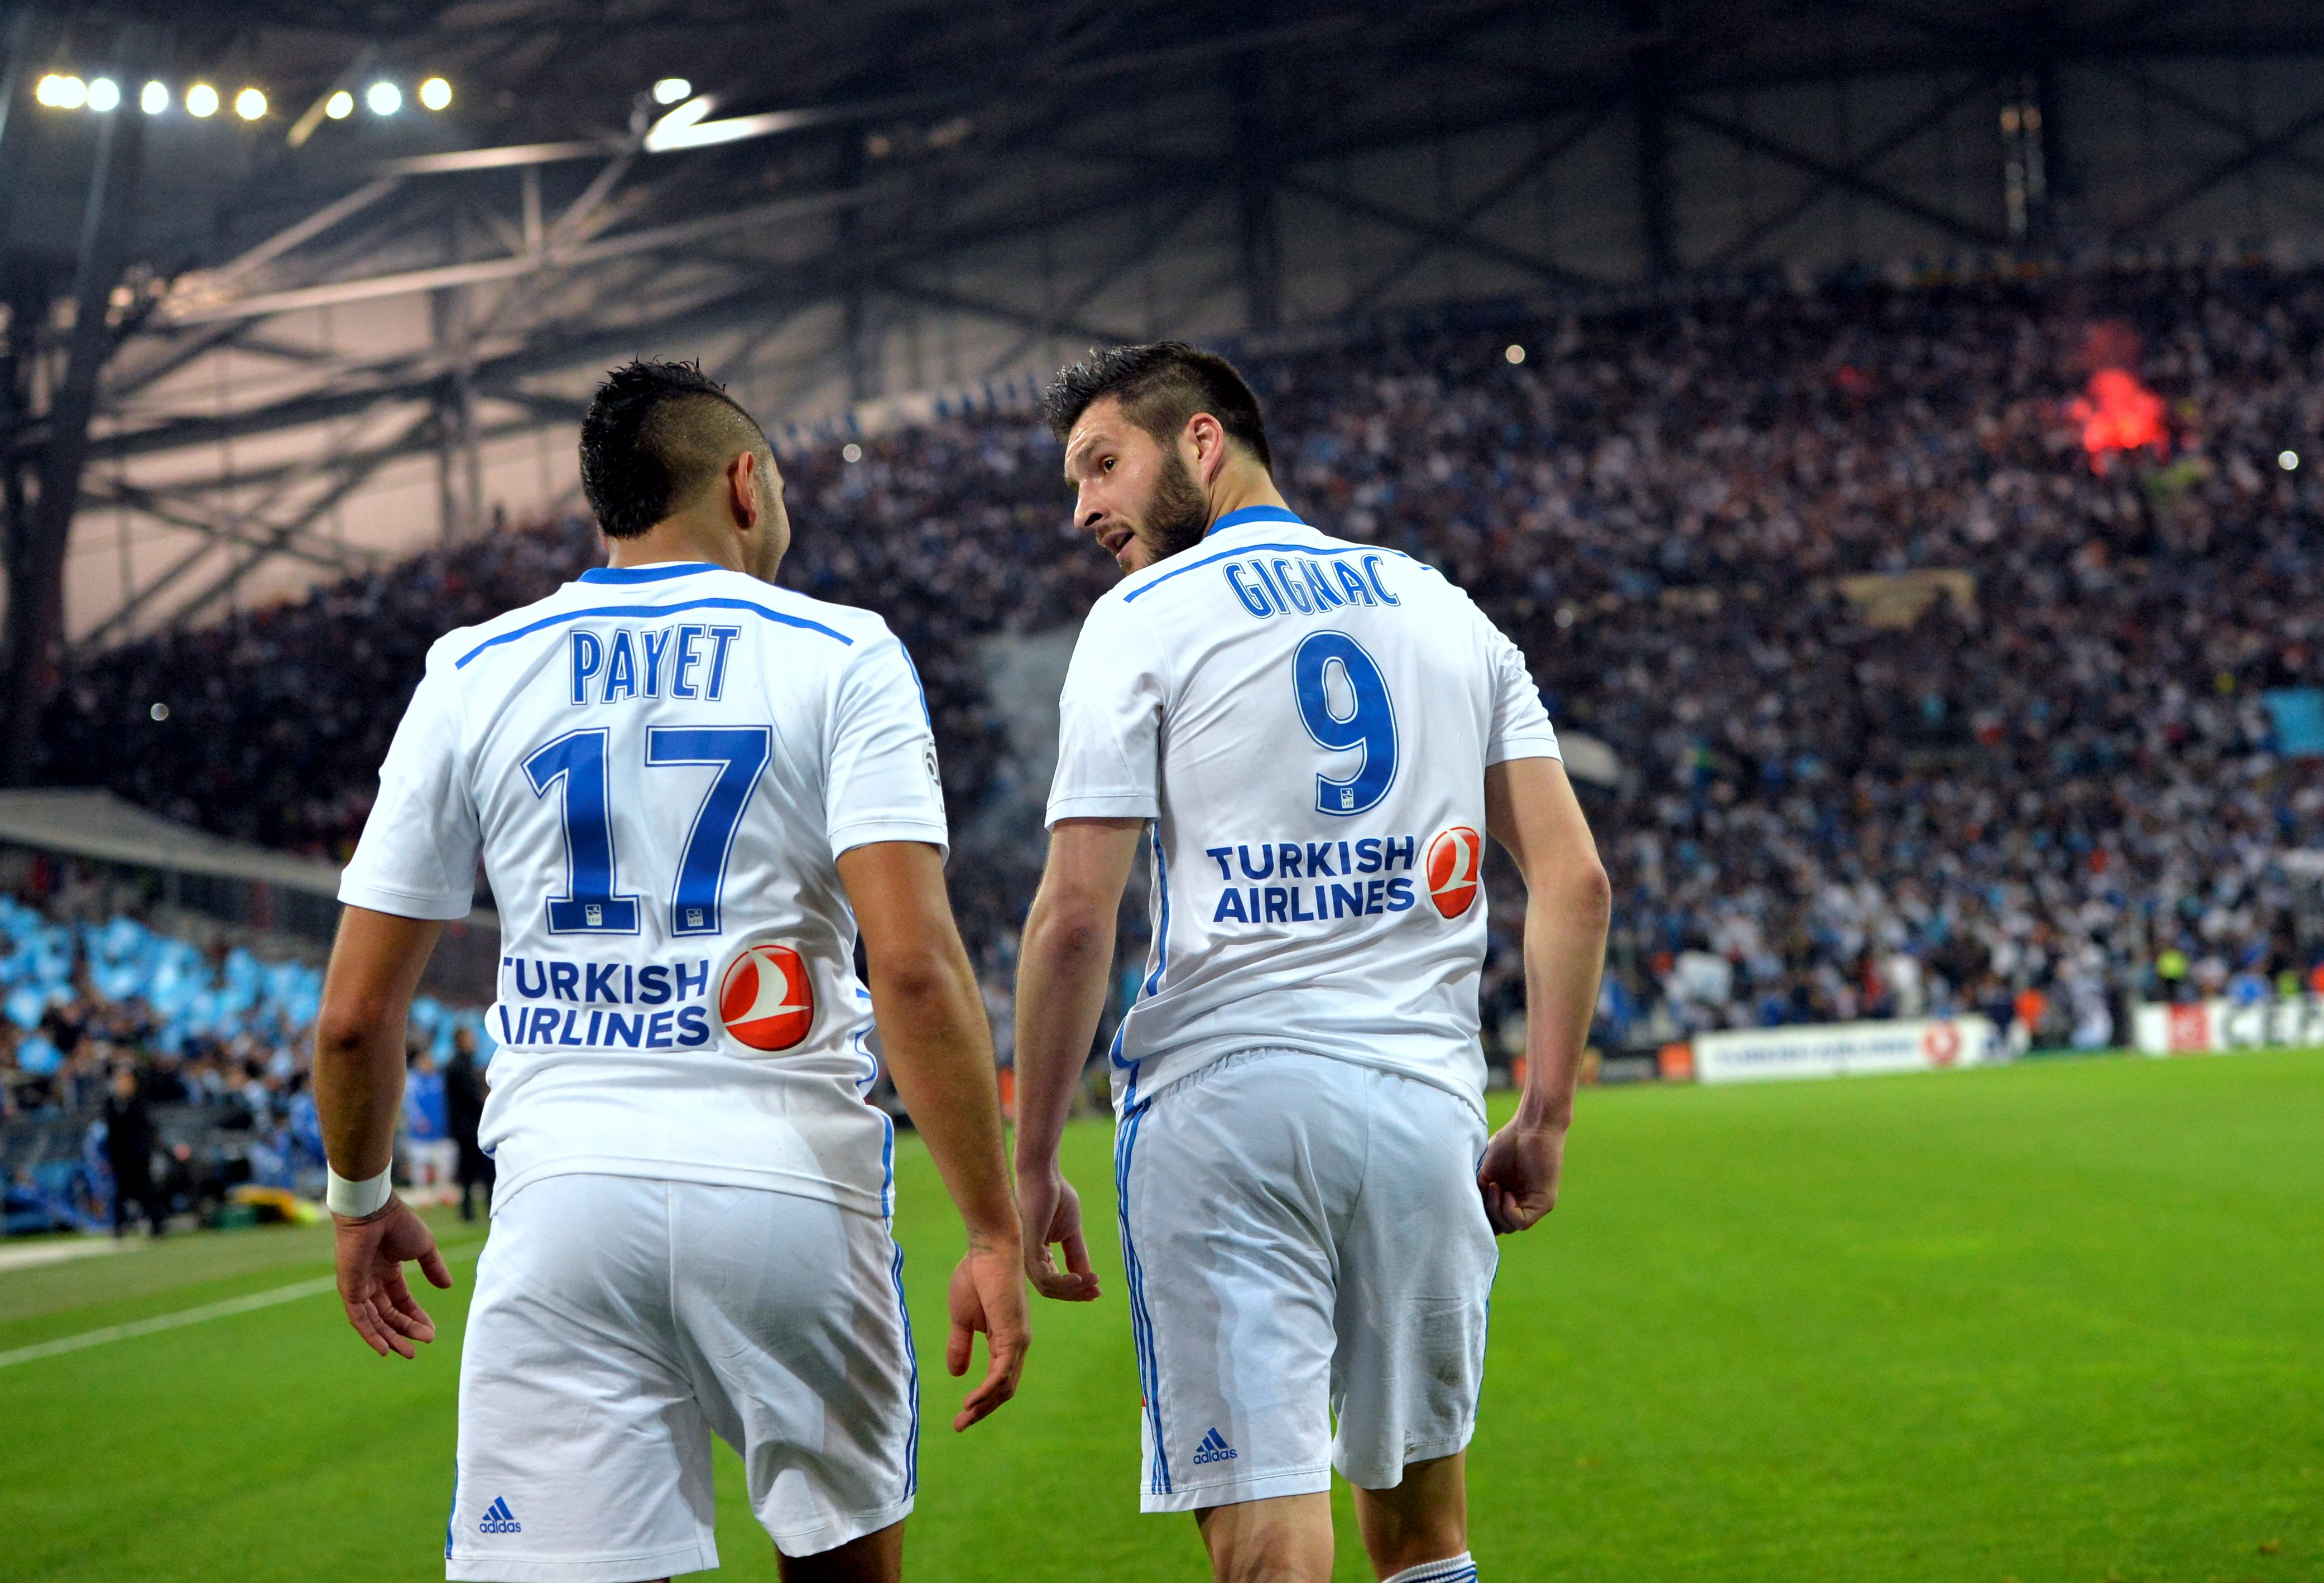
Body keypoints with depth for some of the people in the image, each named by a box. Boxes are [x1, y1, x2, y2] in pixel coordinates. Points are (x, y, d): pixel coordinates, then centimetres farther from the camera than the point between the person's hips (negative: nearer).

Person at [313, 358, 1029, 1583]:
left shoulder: (473, 676, 9)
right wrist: (993, 1233, -8)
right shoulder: (840, 657, 2)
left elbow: (355, 1014, 9)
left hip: (564, 1199, 1)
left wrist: (360, 1204, 26)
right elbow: (914, 967, -11)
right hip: (792, 1194, -1)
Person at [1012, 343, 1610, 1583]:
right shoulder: (1446, 610, 16)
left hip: (1227, 1094, -4)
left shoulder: (1145, 619, 1)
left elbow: (1075, 919, -7)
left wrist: (1030, 1165, -1)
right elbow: (1573, 883, 9)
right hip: (1423, 1098, 5)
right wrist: (1546, 1117, 12)